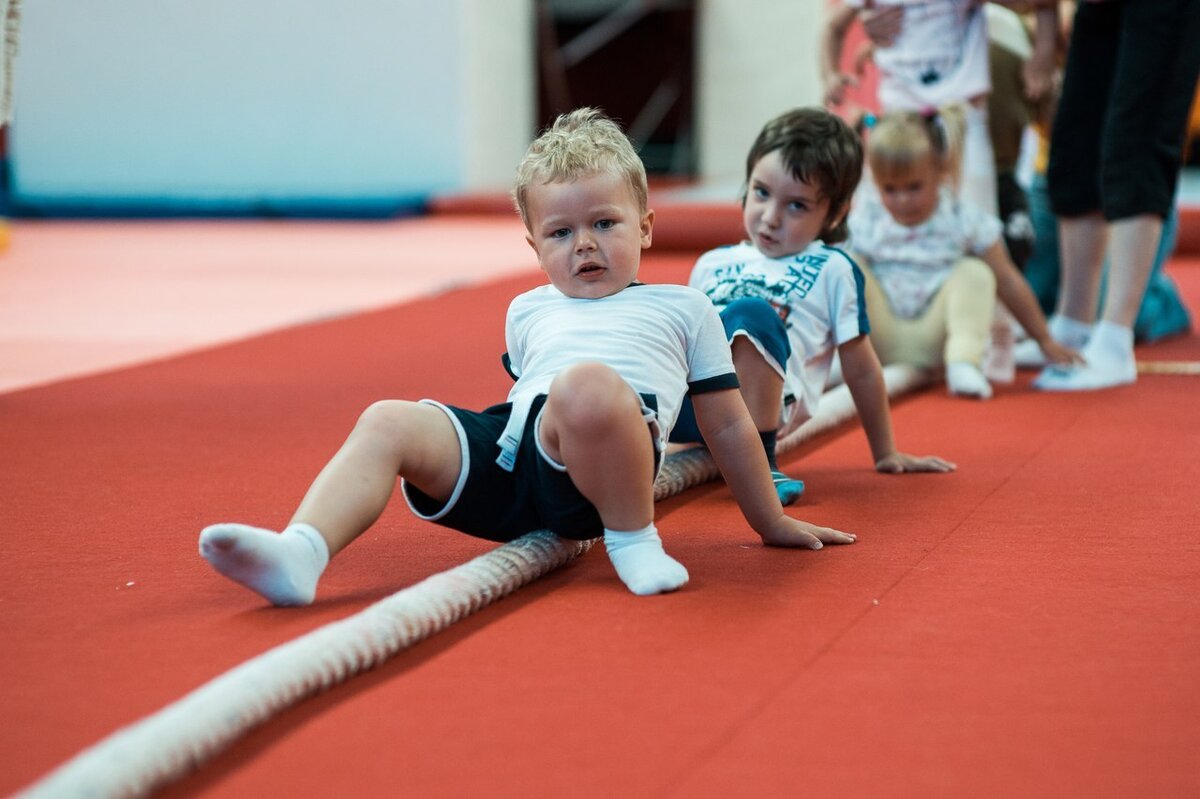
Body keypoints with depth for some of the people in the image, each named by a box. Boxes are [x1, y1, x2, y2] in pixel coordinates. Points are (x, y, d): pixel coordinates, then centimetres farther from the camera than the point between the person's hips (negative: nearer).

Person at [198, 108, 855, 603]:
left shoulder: (681, 309, 22)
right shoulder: (529, 313, 31)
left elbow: (727, 426, 25)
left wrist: (771, 522, 28)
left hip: (585, 469, -5)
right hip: (506, 451, 5)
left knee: (586, 383, -38)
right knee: (388, 422, -18)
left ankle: (633, 536, -19)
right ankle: (300, 552, -36)